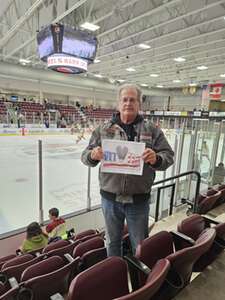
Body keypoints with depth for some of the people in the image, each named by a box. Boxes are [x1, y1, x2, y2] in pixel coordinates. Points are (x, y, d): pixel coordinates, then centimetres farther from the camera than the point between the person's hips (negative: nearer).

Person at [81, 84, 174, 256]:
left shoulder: (152, 130, -1)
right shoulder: (103, 129, 1)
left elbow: (168, 156, -2)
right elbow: (85, 156, 2)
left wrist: (156, 159, -25)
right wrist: (93, 155, -22)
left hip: (139, 200, -1)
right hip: (110, 198, 2)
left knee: (140, 245, 18)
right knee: (112, 242, 23)